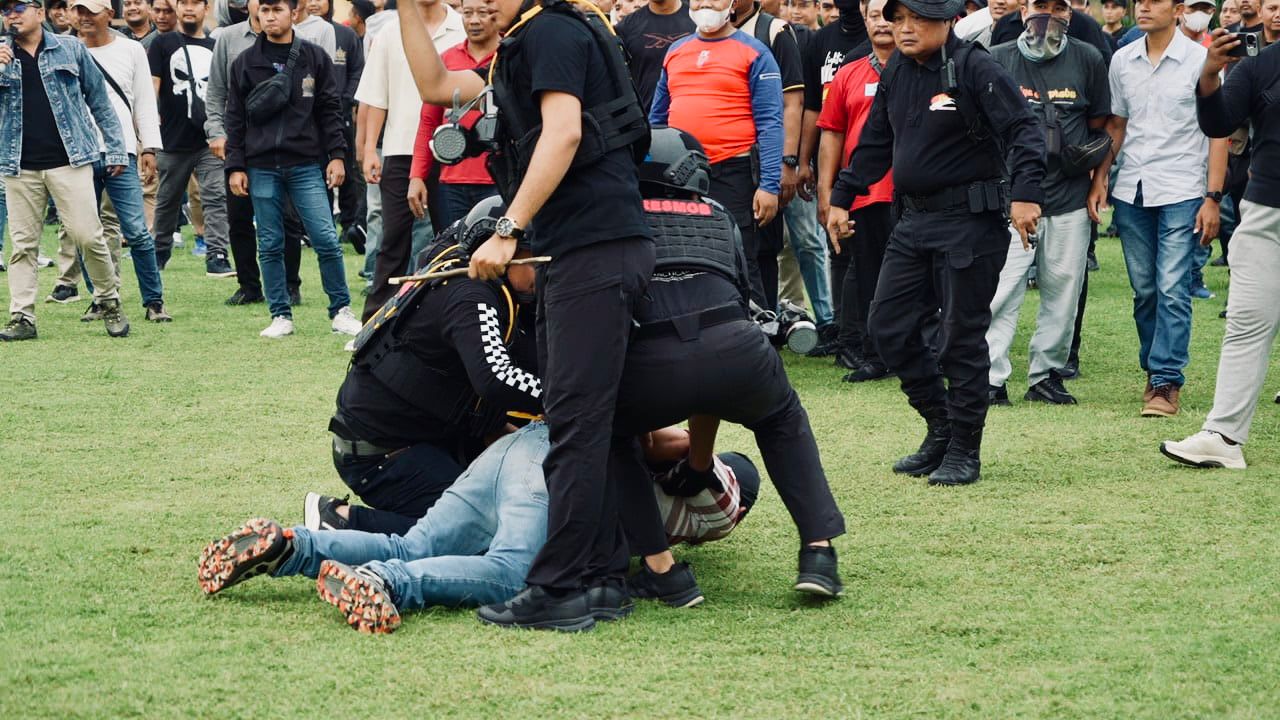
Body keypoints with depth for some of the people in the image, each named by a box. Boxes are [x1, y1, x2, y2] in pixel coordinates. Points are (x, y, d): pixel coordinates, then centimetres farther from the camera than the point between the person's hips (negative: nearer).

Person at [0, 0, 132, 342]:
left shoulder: (70, 49, 6)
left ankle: (110, 304, 8)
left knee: (88, 236, -8)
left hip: (69, 160, -2)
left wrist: (116, 149, 5)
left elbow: (99, 101, 9)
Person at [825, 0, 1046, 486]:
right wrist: (842, 198, 17)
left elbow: (1023, 131, -17)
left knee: (962, 337, -2)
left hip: (970, 222, -8)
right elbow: (874, 144, 20)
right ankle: (941, 429, 22)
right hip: (914, 222, 8)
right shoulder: (895, 74, 10)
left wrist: (1025, 194, -28)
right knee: (888, 327, 7)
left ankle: (963, 452, 10)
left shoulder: (975, 69, -12)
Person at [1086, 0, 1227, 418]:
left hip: (1181, 193, -4)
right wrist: (1100, 179, 6)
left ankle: (1167, 381, -6)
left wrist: (1213, 197, -8)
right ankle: (1154, 369, 21)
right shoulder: (1122, 61, 8)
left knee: (1172, 289, -9)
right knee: (1144, 290, 9)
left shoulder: (1200, 61, -4)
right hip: (1131, 193, 4)